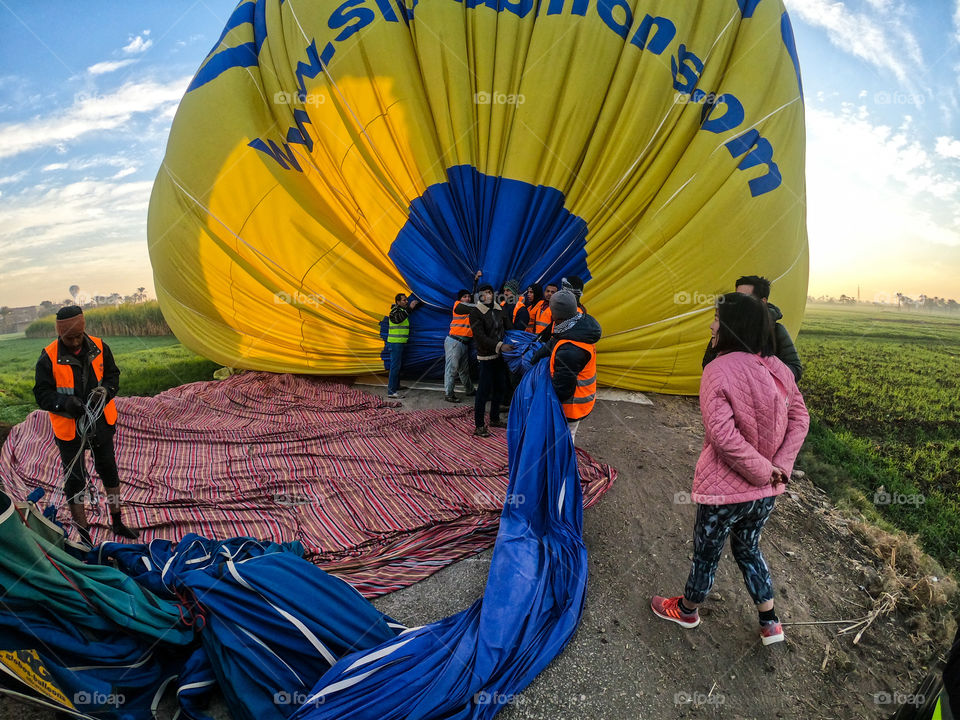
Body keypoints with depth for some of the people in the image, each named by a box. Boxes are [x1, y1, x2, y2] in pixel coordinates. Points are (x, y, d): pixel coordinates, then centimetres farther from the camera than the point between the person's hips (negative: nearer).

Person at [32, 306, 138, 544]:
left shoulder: (99, 348, -6)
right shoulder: (48, 357, -14)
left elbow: (113, 375, 4)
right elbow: (42, 394, -10)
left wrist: (105, 391, -17)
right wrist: (66, 403, -28)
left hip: (101, 422, 3)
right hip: (69, 428, -3)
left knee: (109, 471, 16)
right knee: (75, 480, 7)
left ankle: (117, 523, 35)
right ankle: (83, 537, 22)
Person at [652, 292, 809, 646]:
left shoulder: (717, 371, -23)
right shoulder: (778, 369, -2)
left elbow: (724, 436, -28)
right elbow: (799, 419, 3)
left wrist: (762, 471, -14)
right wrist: (779, 467, -3)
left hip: (724, 489, -6)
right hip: (766, 492, 6)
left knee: (706, 553, 17)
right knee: (748, 547, 29)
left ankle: (686, 610, 42)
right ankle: (770, 623, 41)